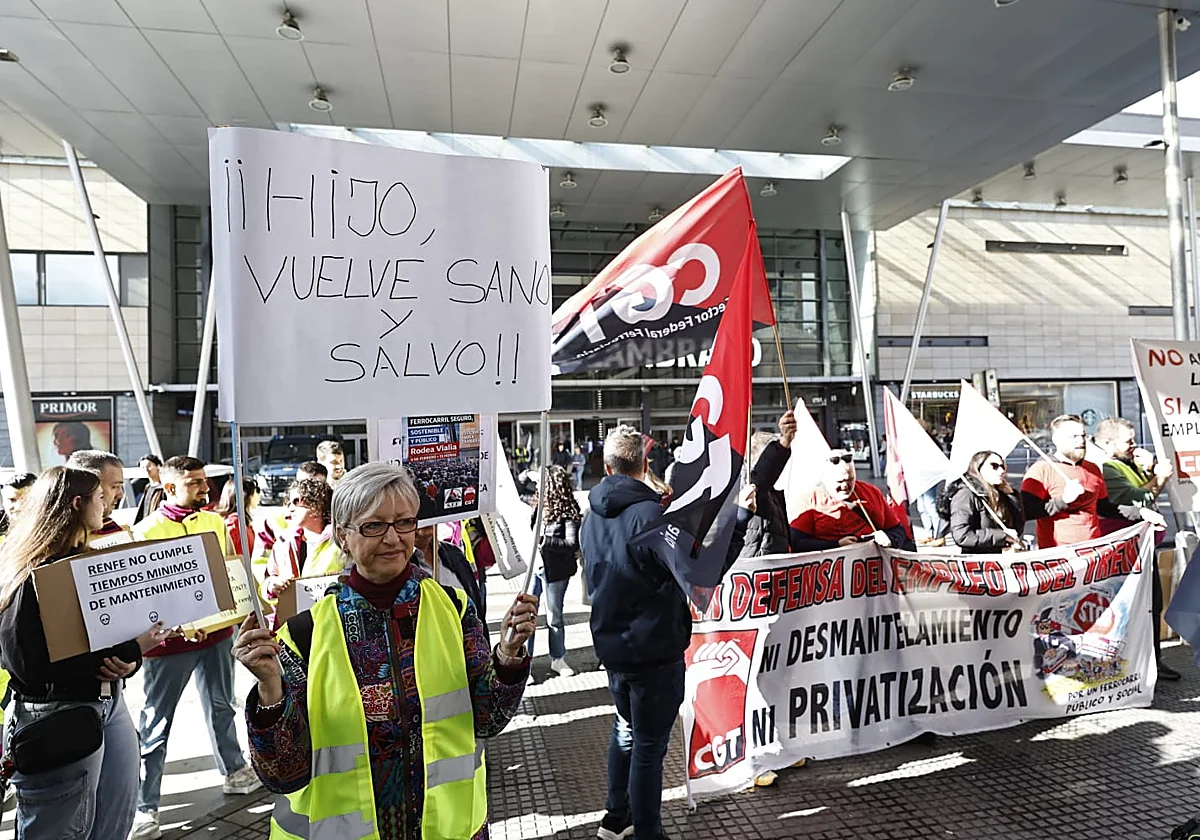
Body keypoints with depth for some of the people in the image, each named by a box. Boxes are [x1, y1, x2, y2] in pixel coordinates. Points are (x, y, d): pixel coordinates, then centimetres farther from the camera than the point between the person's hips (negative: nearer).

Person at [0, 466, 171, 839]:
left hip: (110, 704, 8)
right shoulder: (34, 575, -18)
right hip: (57, 724, -8)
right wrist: (132, 650, -22)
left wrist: (128, 661, -10)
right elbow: (31, 664, -23)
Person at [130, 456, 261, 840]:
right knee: (156, 723, 5)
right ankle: (144, 806, 19)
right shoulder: (146, 531, -11)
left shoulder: (215, 522, 4)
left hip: (217, 631, 5)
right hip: (169, 639, -5)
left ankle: (234, 772, 37)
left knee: (221, 707, 20)